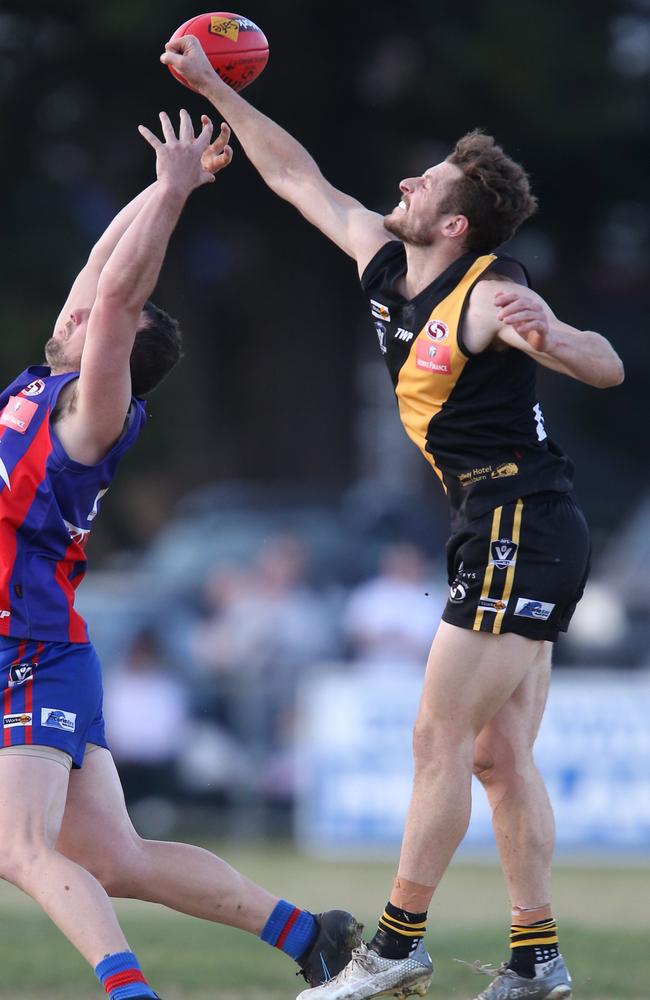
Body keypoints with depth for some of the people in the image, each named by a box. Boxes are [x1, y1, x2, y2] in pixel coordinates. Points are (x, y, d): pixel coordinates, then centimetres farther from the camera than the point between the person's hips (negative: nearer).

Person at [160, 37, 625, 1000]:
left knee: (440, 740, -8)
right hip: (507, 535, 9)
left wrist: (548, 338, -45)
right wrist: (217, 90, 20)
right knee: (499, 757, 7)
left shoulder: (490, 297, -16)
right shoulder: (385, 265, 8)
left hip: (520, 531, -9)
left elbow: (607, 368, -25)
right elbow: (300, 179, 19)